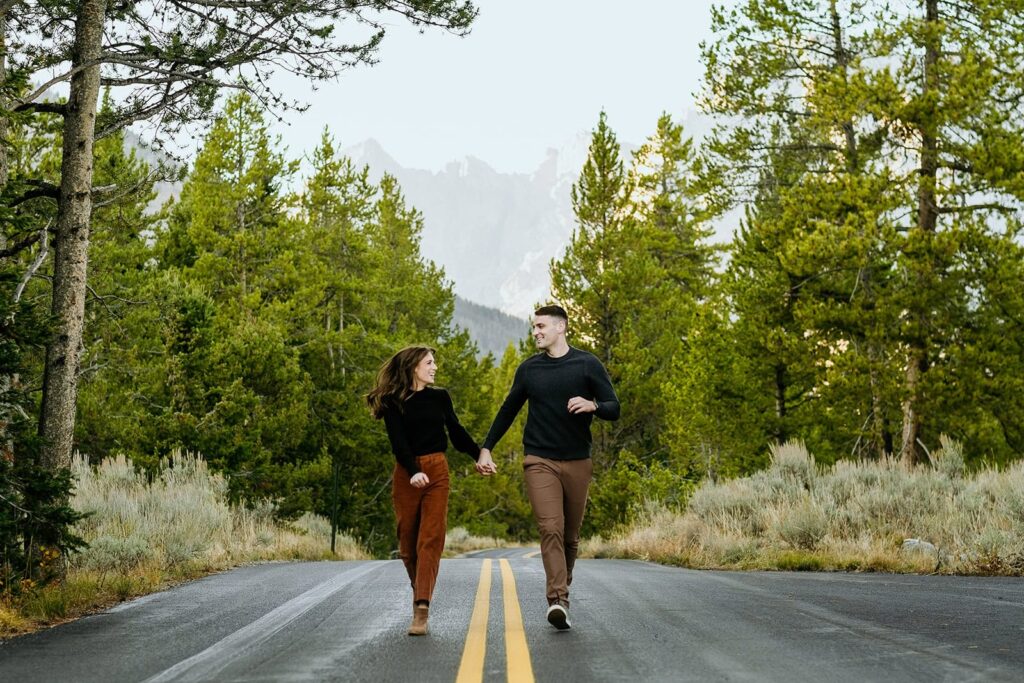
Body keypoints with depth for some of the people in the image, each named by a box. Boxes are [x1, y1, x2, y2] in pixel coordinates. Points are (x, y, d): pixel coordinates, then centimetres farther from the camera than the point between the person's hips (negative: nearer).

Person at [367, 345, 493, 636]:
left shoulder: (440, 397, 9)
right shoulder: (394, 402, -1)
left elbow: (457, 432, 17)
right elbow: (398, 442, -11)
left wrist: (480, 454, 5)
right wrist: (413, 472, -26)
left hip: (437, 472, 1)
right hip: (406, 474, -1)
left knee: (431, 539, -10)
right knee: (408, 541, 5)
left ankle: (421, 611, -17)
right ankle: (419, 592, 29)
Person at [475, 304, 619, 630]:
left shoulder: (588, 365, 2)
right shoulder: (529, 369, 8)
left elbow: (614, 409, 1)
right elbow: (508, 410, 19)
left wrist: (592, 405, -20)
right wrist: (486, 448, 13)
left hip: (577, 462, 0)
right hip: (539, 461, 0)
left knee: (571, 535, 8)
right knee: (551, 529, -16)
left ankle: (562, 588, 28)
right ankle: (558, 601, -23)